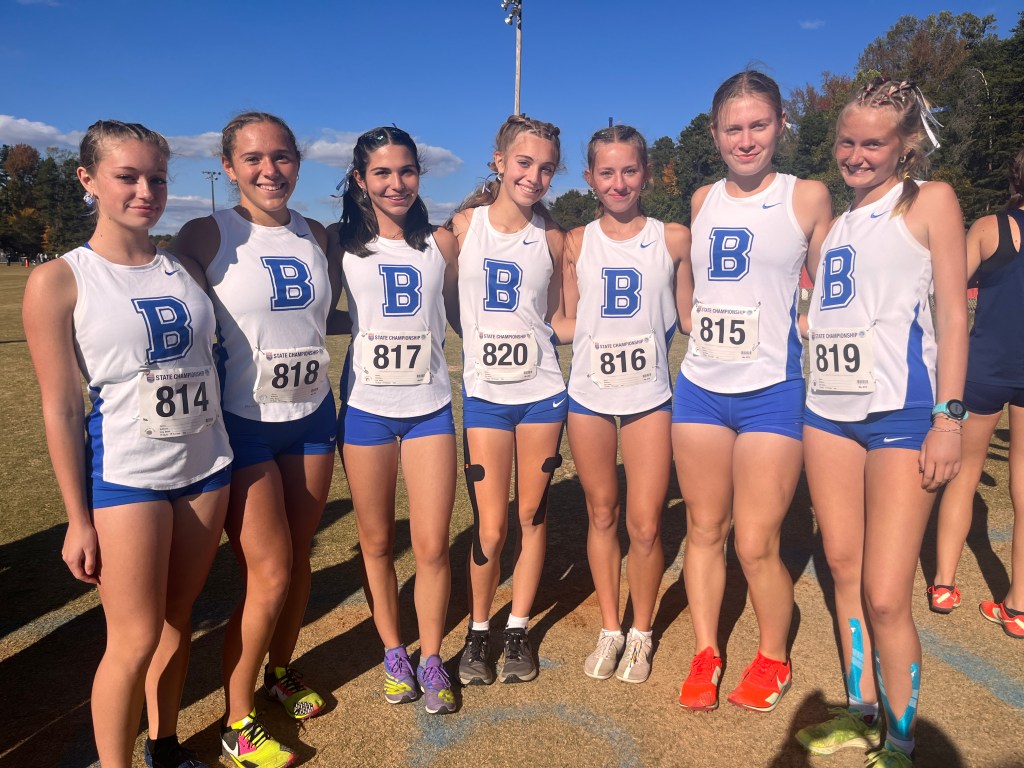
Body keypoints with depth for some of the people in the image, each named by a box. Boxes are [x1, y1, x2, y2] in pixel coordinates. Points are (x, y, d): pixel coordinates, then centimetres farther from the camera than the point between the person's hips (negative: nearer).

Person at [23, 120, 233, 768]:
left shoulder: (186, 269, 5)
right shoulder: (60, 282, -6)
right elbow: (60, 409, -6)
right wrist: (79, 519, -6)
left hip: (207, 466, 4)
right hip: (125, 475, -4)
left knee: (178, 619, 14)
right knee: (135, 638, 2)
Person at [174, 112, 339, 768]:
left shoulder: (317, 236, 6)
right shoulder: (207, 236, -9)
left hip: (312, 417, 5)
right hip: (243, 421, -5)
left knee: (299, 559, 14)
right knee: (270, 574, -2)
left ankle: (280, 671, 39)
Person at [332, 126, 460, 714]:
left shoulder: (443, 244, 4)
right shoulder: (344, 244, 2)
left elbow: (462, 315, 12)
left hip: (430, 408, 0)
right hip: (366, 409, 0)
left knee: (433, 546, 1)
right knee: (377, 543, 11)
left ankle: (431, 659, 23)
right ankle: (394, 653, 32)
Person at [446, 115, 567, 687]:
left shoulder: (551, 237, 1)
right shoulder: (463, 225, -2)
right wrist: (479, 339, -4)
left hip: (541, 392, 1)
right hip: (484, 395, -1)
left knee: (532, 517, 10)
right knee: (490, 529, 1)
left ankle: (518, 629, 29)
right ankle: (478, 630, 26)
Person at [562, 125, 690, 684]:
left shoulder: (674, 239, 0)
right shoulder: (577, 243, 4)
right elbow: (567, 322, 9)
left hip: (649, 397, -1)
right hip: (588, 396, 2)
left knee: (645, 525, 0)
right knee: (601, 515, 12)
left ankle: (640, 634, 24)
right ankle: (609, 630, 29)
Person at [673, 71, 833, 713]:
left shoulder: (808, 197, 0)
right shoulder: (702, 200, 10)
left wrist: (799, 339, -7)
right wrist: (696, 331, 10)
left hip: (773, 390, -4)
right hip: (701, 388, 4)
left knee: (756, 545, -2)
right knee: (704, 529, 10)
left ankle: (774, 660, 24)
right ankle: (706, 654, 28)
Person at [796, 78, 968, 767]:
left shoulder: (930, 201, 3)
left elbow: (952, 314, -3)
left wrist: (949, 418, -10)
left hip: (902, 414, -5)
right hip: (828, 411, 6)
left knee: (886, 596, -6)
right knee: (844, 572, 11)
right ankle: (861, 712, 29)